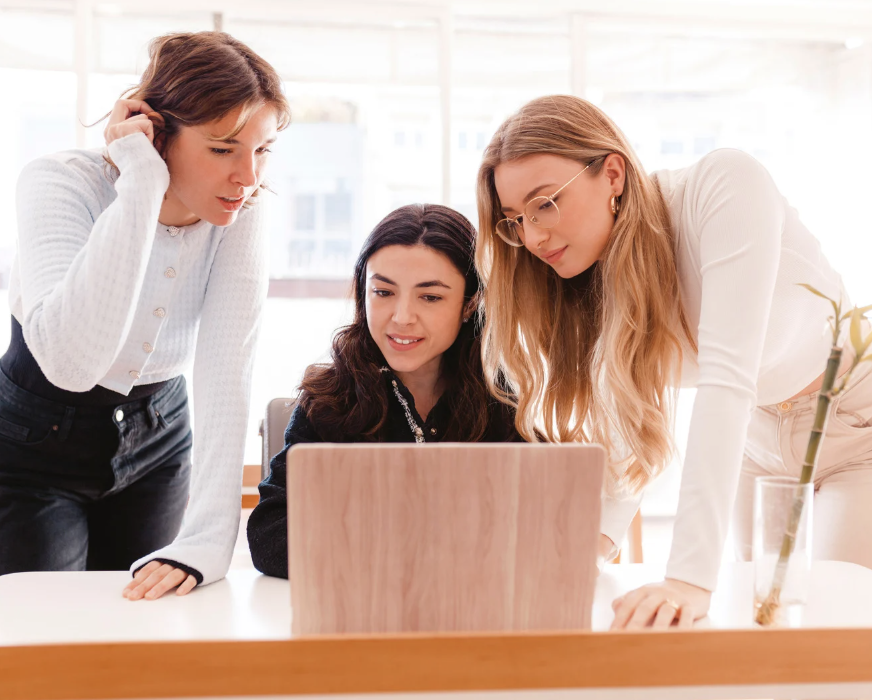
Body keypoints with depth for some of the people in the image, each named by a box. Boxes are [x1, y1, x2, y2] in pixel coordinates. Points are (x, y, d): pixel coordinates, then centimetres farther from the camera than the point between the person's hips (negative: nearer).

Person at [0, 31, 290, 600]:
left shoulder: (242, 212, -16)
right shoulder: (60, 182, -26)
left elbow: (228, 371, -23)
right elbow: (72, 361, -41)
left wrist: (209, 539, -32)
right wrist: (142, 186, -40)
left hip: (156, 441, 3)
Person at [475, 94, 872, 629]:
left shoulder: (725, 186, -30)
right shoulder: (598, 281, -12)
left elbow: (726, 372, -40)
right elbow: (636, 428, -7)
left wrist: (692, 572, -45)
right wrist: (600, 534, -25)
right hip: (759, 447, 5)